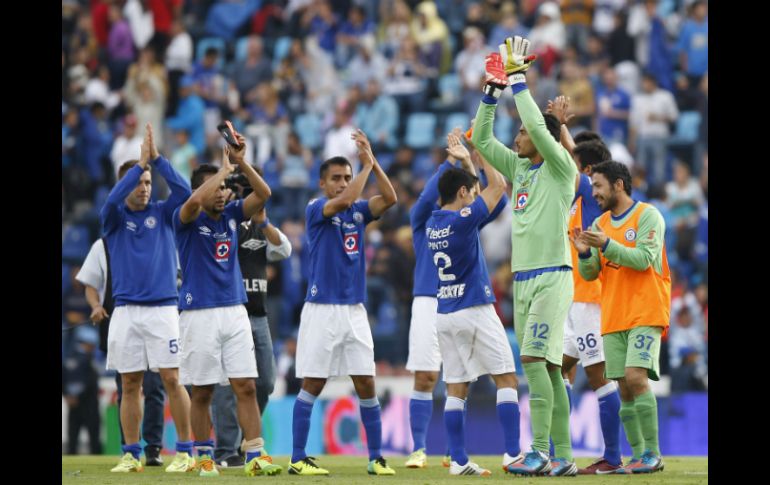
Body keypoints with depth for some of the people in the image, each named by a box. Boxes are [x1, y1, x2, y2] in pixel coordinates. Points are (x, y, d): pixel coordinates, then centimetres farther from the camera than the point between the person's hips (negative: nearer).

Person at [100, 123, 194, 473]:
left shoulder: (162, 213, 8)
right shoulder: (114, 218, 7)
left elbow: (183, 190, -10)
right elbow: (112, 199, -16)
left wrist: (156, 158, -17)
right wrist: (140, 162, -19)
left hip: (162, 309, -1)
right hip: (126, 310, 1)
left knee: (171, 379, -6)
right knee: (130, 384, 3)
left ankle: (185, 451, -3)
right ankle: (131, 455, 8)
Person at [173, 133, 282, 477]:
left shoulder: (231, 215, 10)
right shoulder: (187, 219, -4)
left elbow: (263, 194, -2)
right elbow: (196, 200, -26)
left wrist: (241, 162, -13)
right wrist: (225, 167, -16)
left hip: (235, 312, 4)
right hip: (199, 315, -4)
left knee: (246, 387, -4)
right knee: (202, 392, 2)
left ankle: (255, 456, -7)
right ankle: (204, 458, 12)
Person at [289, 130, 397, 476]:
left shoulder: (358, 211, 11)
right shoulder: (315, 209, -4)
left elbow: (389, 198, -5)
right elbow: (343, 200, -23)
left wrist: (373, 161, -10)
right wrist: (367, 166, -14)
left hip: (355, 310, 5)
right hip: (322, 308, -5)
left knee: (366, 385, 3)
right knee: (312, 385, -3)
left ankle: (376, 458, 8)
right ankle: (298, 459, 2)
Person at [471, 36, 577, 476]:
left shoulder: (561, 168, -4)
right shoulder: (519, 169, 16)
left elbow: (538, 127, -18)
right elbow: (482, 139, 17)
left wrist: (518, 79, -12)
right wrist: (493, 90, 9)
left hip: (552, 277, -8)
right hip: (523, 278, 8)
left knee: (535, 359, -18)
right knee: (548, 368, 5)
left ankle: (540, 452, -21)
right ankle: (563, 457, 5)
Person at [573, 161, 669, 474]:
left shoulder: (647, 216, -4)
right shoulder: (600, 223, 14)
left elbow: (644, 259, -16)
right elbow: (590, 274, 11)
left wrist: (607, 245, -24)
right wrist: (585, 254, -9)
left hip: (645, 314, -6)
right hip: (613, 318, 6)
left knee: (636, 377, -18)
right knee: (625, 389, 2)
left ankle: (652, 454, -12)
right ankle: (638, 456, 6)